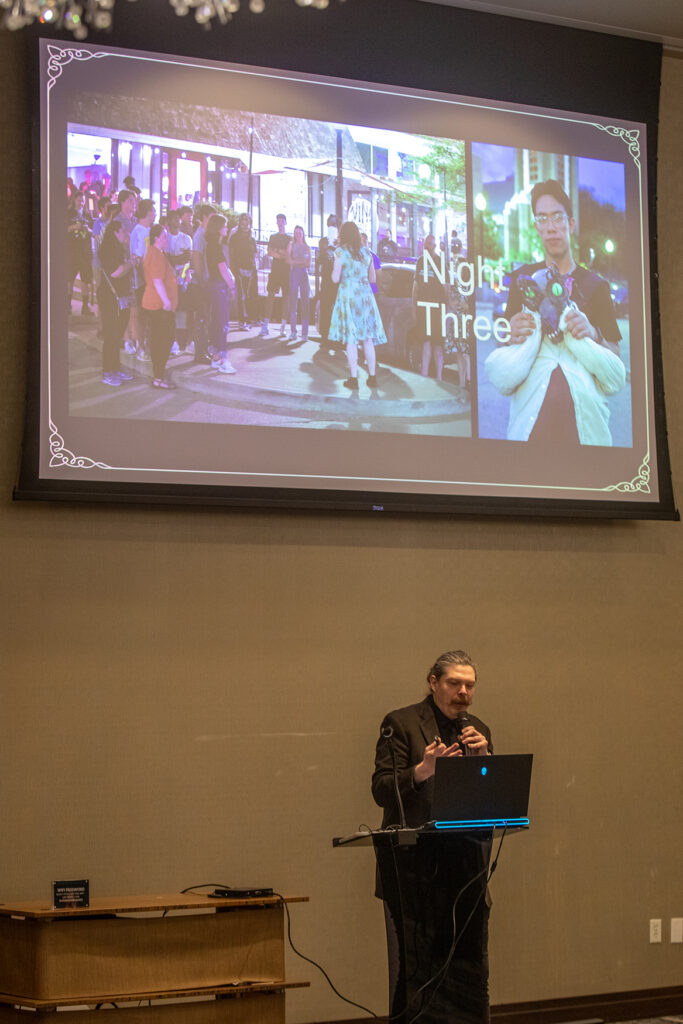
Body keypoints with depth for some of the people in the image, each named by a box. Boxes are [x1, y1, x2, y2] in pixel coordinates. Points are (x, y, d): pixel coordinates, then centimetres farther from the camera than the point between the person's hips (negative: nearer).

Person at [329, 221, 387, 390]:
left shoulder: (340, 252, -5)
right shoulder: (366, 252, 9)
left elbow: (335, 279, -9)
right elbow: (372, 278, 14)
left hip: (348, 294, -4)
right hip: (366, 294, 4)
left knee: (351, 338, -2)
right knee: (368, 338, 8)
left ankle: (354, 378, -4)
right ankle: (372, 376, 9)